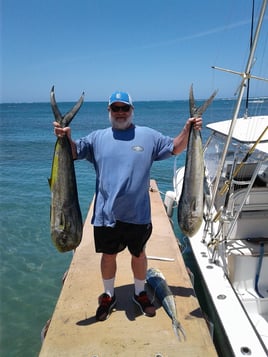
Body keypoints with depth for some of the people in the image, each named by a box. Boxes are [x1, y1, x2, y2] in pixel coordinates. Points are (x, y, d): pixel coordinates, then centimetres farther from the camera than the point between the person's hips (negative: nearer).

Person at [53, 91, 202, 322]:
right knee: (108, 255, 17)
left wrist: (187, 130, -11)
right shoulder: (97, 138, 2)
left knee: (139, 254, 19)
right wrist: (66, 137, -21)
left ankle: (140, 293, 44)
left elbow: (175, 148, 6)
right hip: (106, 214, 1)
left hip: (138, 214, 0)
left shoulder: (148, 136, 1)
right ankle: (108, 296, 42)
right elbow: (74, 152, -1)